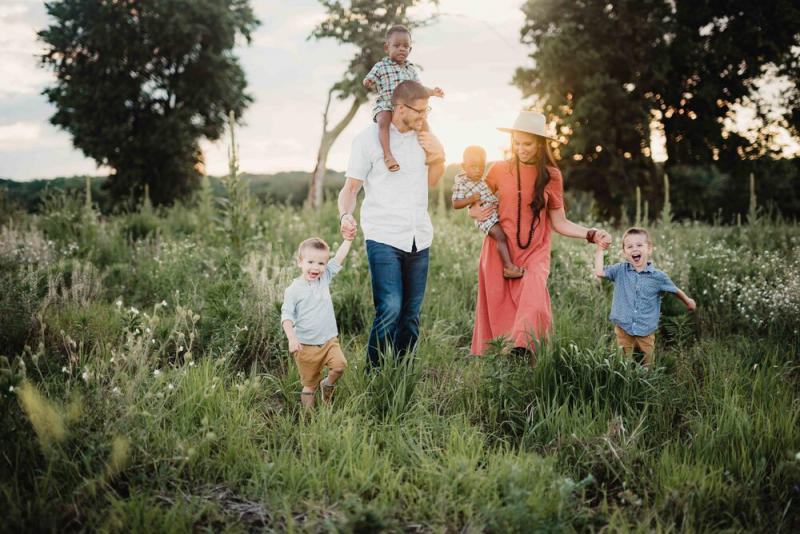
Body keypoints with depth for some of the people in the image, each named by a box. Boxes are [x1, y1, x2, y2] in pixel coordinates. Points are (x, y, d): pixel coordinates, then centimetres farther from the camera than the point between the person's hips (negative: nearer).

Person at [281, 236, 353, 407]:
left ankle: (328, 385, 10)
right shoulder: (293, 290, -8)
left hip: (329, 340, 3)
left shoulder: (324, 279, 4)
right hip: (306, 345, -3)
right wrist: (292, 338, -22)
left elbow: (338, 259, 0)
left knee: (339, 366, -20)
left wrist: (348, 239, -8)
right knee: (309, 385, 5)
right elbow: (286, 316, -10)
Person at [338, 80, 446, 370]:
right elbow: (351, 186, -1)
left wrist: (440, 157, 6)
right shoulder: (369, 138, -2)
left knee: (411, 315, 6)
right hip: (383, 237, -6)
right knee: (389, 309, -18)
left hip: (419, 238, 6)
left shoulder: (422, 137, 14)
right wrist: (345, 216, -21)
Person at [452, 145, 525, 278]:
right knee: (500, 236, -23)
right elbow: (456, 204, -13)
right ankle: (508, 266, -24)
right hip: (484, 216, -9)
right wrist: (470, 199, -24)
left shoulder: (482, 180, 14)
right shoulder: (461, 184, -9)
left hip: (497, 211, 9)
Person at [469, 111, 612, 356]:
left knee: (532, 307, -23)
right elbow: (475, 205, 15)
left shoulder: (551, 176, 3)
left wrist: (591, 234, -9)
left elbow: (559, 223, 6)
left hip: (534, 254, -1)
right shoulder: (499, 170, 2)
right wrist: (475, 212, -9)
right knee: (498, 314, 0)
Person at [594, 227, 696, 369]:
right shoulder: (620, 270, -4)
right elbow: (599, 272, -15)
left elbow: (675, 290, 10)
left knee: (647, 365, 9)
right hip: (624, 329, 0)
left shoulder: (658, 276, -6)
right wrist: (600, 250, -15)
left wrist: (688, 302, 23)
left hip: (646, 331, 0)